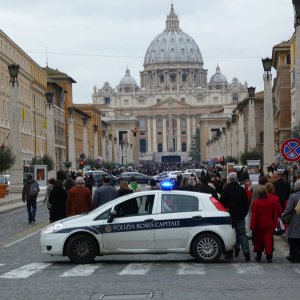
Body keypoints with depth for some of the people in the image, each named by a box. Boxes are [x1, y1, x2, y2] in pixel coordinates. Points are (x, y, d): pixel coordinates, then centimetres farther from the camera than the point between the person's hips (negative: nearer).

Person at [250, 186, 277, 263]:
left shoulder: (255, 203, -12)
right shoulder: (271, 202, -2)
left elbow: (254, 215, -11)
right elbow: (275, 214, 3)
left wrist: (252, 226, -7)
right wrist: (275, 224, 10)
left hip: (259, 225, -1)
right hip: (269, 225, 1)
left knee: (259, 240, 13)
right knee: (268, 240, -2)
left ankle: (258, 256, 23)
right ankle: (269, 256, -12)